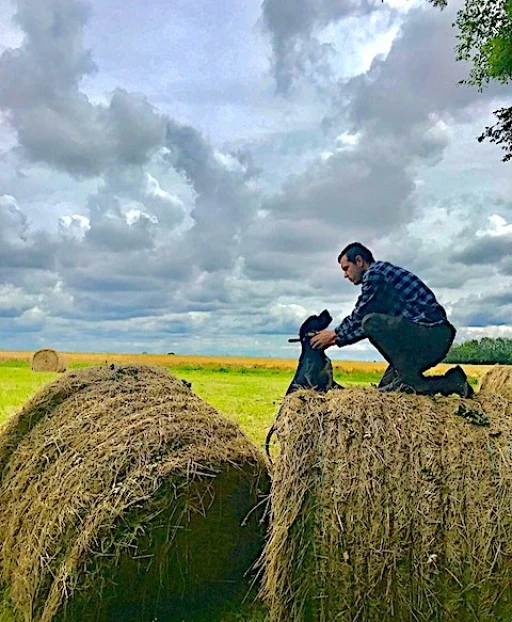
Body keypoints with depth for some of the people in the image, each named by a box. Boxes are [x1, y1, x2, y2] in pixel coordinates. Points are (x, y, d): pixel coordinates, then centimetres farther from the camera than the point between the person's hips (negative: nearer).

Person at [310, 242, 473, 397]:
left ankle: (410, 378, -14)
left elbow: (359, 317, -9)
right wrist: (337, 339, 21)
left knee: (371, 322, -23)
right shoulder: (384, 274, 22)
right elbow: (359, 321, 25)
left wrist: (335, 333, 6)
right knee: (386, 386, 12)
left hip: (430, 333, -10)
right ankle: (451, 382, 8)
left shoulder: (374, 273, -8)